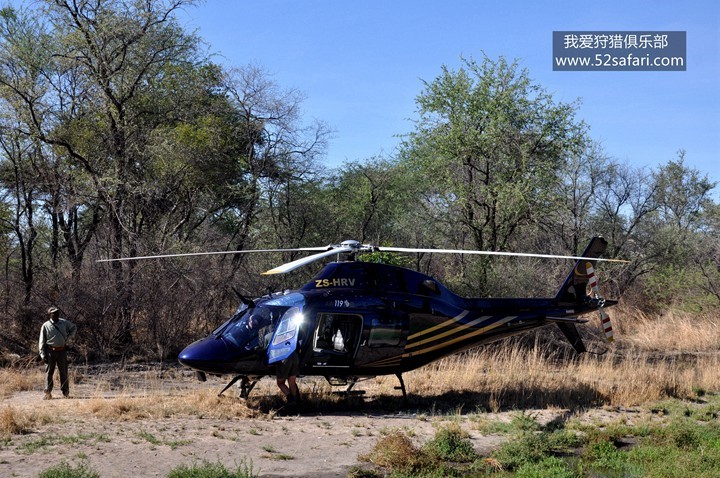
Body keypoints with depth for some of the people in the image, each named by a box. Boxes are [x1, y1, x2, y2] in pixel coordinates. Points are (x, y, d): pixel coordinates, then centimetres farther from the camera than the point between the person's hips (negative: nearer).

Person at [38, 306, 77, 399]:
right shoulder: (45, 326, -1)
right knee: (49, 372, -1)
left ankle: (65, 392, 12)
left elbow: (74, 328, 24)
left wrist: (69, 338, 10)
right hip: (50, 351, -2)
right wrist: (42, 354, -7)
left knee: (63, 372, 6)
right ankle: (48, 392, 2)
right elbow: (42, 341, 1)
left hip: (62, 351, 2)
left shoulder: (64, 323, 6)